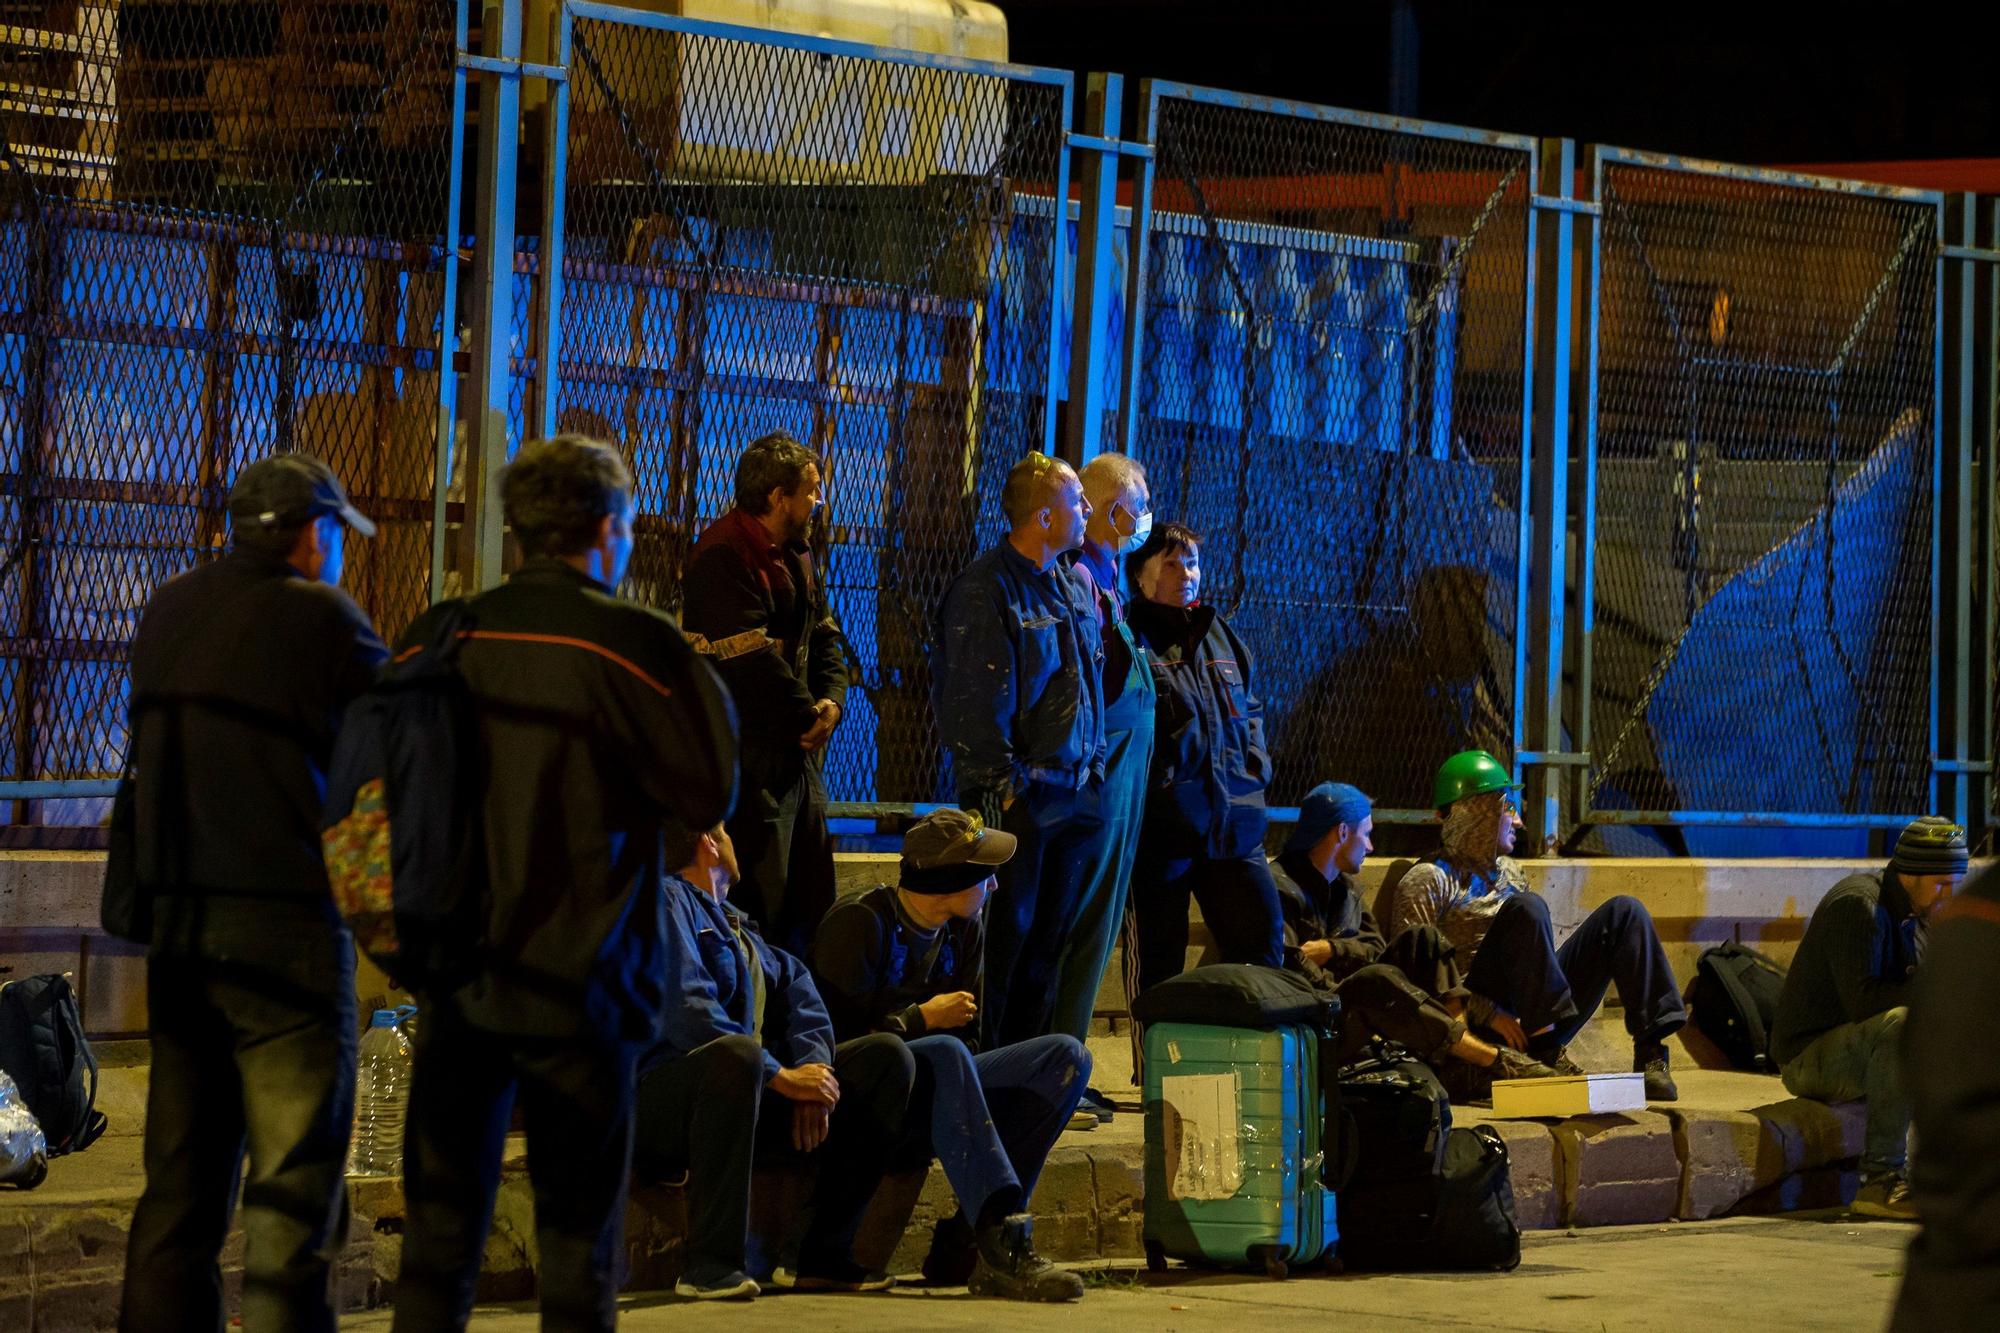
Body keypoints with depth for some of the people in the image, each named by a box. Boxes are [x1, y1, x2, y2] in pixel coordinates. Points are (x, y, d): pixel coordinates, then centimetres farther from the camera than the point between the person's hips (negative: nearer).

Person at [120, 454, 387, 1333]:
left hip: (175, 922, 7)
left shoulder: (167, 613, 10)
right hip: (285, 925, -6)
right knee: (297, 1187, -3)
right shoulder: (319, 617, -10)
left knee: (181, 1183, 12)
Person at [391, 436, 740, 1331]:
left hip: (453, 977, 4)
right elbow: (708, 793, -7)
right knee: (578, 1227, 4)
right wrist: (706, 687, 7)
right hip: (576, 979, -4)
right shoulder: (630, 643, -11)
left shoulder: (442, 635, 3)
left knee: (440, 1222, 11)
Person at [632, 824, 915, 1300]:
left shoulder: (735, 923, 26)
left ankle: (819, 1254, -5)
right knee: (737, 1052, -40)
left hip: (753, 1101, 9)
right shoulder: (669, 901, -3)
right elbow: (686, 1013, -17)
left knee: (887, 1057, 1)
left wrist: (813, 1073, -8)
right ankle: (710, 1263, -36)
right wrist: (782, 1077, -19)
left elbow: (797, 984, 13)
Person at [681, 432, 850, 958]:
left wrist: (831, 700, -5)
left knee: (812, 901, 14)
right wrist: (808, 717, -12)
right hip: (751, 757, -10)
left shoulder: (797, 555, 14)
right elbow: (754, 660, -22)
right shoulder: (724, 558, -17)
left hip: (800, 752, 10)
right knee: (759, 907, -7)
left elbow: (825, 636, 15)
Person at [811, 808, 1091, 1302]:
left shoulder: (963, 933, 11)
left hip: (930, 1103, 8)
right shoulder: (859, 923, -12)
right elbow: (838, 1036, -17)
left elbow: (967, 1039, 15)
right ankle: (1006, 1242, -49)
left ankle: (965, 1242, -23)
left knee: (1066, 1056, -11)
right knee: (943, 1053, -39)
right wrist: (923, 1018, -11)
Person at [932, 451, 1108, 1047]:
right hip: (1020, 794, -8)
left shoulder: (1077, 589, 14)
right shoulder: (985, 590, -12)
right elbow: (976, 701, -16)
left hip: (1076, 792, 8)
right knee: (1005, 935, -4)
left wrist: (1093, 771, 16)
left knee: (1050, 937, 12)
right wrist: (1002, 786, -19)